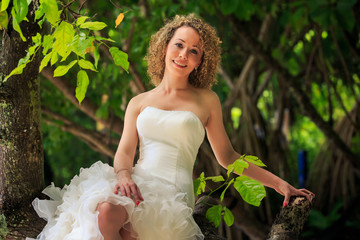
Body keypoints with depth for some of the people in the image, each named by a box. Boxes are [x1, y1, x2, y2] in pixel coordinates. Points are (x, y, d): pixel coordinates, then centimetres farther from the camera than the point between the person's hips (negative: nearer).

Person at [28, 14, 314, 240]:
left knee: (113, 211, -35)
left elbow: (227, 156, 21)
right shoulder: (139, 103, 19)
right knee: (106, 209, -36)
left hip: (175, 195, -2)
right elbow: (125, 150, 7)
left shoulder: (206, 101, 14)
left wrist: (279, 183, 18)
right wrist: (124, 176, -17)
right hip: (139, 186, 2)